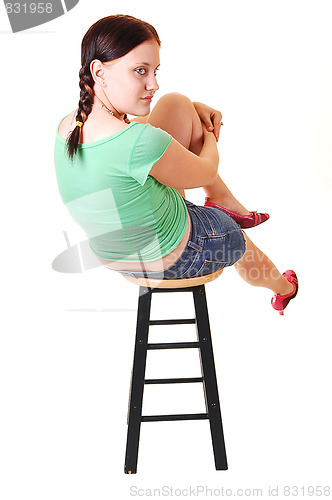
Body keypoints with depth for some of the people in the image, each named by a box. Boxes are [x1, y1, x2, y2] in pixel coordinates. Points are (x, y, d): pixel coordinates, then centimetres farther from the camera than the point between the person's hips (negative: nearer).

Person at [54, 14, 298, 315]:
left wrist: (195, 110, 9)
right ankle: (283, 288, 63)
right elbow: (205, 172, -17)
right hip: (172, 257, -7)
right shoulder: (140, 141, -37)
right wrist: (210, 138, 6)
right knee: (236, 237, 30)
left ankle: (223, 199, 20)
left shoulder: (66, 129, -11)